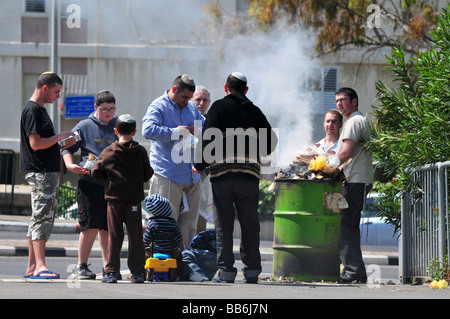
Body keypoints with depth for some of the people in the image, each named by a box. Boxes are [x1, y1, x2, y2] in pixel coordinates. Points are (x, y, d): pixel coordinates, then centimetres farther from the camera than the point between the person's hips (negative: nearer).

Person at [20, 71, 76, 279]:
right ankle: (39, 267, -20)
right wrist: (60, 137, -11)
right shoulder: (32, 110, -12)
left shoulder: (40, 110, 19)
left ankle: (32, 267, 12)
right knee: (42, 217, -14)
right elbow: (36, 143, -20)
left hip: (49, 172, 10)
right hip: (39, 173, -10)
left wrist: (62, 143, 13)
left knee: (43, 218, 10)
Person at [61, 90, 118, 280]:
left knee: (107, 227, 8)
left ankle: (107, 266, 14)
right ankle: (81, 267, -1)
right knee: (91, 226, -8)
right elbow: (67, 148, 7)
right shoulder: (84, 126, 3)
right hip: (89, 181, -3)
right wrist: (70, 165, -10)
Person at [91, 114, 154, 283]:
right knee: (135, 237, 5)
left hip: (114, 200, 0)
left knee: (114, 237, 4)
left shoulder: (108, 152, -2)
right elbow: (148, 174, 3)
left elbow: (95, 172, -1)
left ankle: (111, 271, 2)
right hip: (134, 200, 0)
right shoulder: (140, 151, -1)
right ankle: (137, 272, 5)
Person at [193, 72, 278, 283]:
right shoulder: (254, 111, 13)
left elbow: (210, 139, -8)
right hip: (249, 174, 2)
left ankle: (226, 270, 0)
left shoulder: (219, 107, 2)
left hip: (222, 173, -2)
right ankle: (252, 270, 7)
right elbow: (270, 143, 13)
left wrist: (200, 165, 1)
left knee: (223, 224, 2)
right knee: (249, 224, 8)